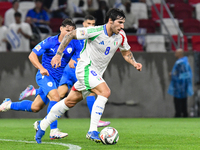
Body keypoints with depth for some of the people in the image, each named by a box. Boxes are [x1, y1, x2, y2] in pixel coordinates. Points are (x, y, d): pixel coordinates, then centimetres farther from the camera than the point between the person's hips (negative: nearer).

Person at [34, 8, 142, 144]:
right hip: (86, 68, -8)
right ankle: (92, 131, -24)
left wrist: (134, 63, -4)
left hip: (96, 73, 8)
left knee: (71, 101, 14)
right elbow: (70, 35, -12)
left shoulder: (121, 36, -2)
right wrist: (58, 54, -14)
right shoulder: (95, 32, -21)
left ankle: (43, 125, 27)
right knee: (105, 92, -25)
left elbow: (126, 53, 16)